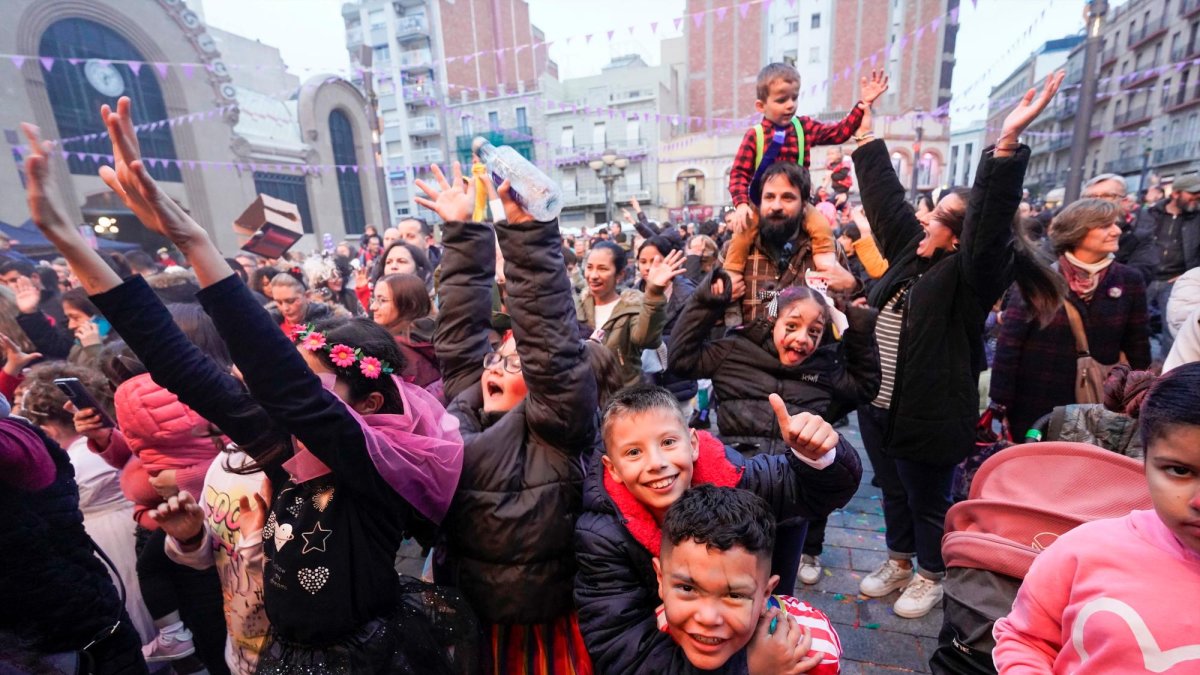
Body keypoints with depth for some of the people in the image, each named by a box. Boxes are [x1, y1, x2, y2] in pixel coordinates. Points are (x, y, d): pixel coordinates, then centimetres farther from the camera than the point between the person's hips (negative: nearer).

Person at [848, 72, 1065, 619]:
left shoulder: (973, 275, -15)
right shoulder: (912, 251, 4)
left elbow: (992, 222, -34)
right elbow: (885, 196, 10)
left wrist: (1008, 143, -43)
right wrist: (866, 131, 14)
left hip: (928, 417, -7)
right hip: (878, 408, 7)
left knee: (929, 503, 15)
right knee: (893, 493, 23)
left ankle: (931, 577, 38)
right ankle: (899, 562, 44)